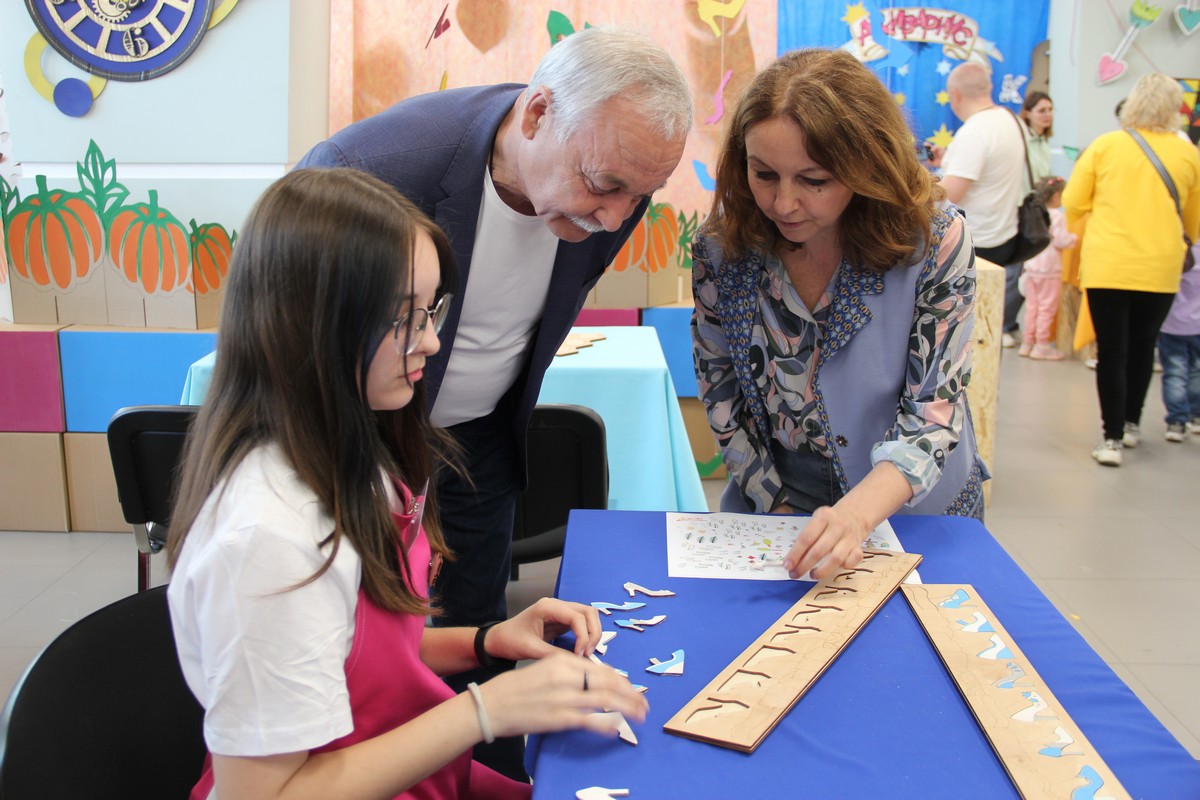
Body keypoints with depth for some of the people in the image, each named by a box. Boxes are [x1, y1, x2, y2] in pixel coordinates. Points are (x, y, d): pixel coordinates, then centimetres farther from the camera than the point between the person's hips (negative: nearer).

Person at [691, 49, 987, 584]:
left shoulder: (934, 240, -18)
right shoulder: (722, 243, -12)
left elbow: (931, 413, -19)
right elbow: (719, 389, -1)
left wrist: (857, 513, -35)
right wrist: (778, 509, -6)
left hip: (916, 513, 0)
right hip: (770, 507, 1)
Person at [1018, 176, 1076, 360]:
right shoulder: (1057, 216, -14)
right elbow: (1061, 241, -18)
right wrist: (1074, 238, 1)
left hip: (1031, 266, 7)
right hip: (1049, 268, -7)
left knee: (1031, 305, 13)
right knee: (1047, 307, 0)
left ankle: (1028, 342, 17)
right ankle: (1042, 345, 2)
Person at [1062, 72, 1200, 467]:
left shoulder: (1104, 145, -4)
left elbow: (1072, 204, -1)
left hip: (1107, 266, -2)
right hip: (1160, 268, 2)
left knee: (1111, 352, 3)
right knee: (1142, 347, 18)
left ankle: (1112, 438, 0)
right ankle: (1130, 424, 30)